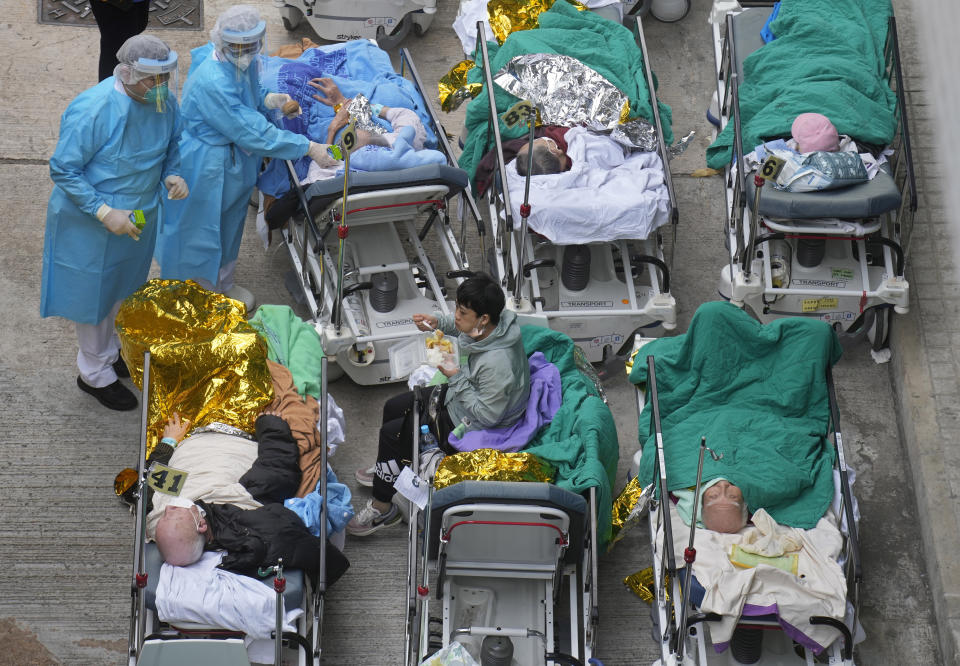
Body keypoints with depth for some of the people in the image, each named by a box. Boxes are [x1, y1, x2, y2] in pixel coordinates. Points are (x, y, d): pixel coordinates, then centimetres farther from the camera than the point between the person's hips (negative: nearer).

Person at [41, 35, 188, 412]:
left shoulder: (163, 101, -10)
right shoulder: (92, 110, -30)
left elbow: (170, 147, 10)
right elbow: (63, 170, -24)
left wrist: (172, 175, -12)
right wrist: (104, 212, -29)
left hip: (138, 216, 6)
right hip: (91, 224, -6)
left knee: (119, 288, 25)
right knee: (93, 294, 12)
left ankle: (108, 352, 49)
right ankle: (94, 374, 31)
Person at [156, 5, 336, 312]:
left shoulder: (244, 63, -8)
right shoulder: (212, 82, -35)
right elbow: (254, 133, -33)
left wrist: (269, 100, -8)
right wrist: (309, 148, -30)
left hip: (236, 161, 9)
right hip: (205, 167, -9)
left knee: (230, 222, 26)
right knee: (201, 230, 11)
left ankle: (222, 284, 48)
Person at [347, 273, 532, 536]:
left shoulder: (497, 364, -40)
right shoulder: (499, 322, -14)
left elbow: (487, 415, -30)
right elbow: (461, 327, 11)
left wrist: (456, 377, -27)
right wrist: (438, 323, -7)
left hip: (469, 426, -10)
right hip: (459, 396, 10)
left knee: (392, 433, -5)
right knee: (393, 407, 19)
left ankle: (382, 508, 14)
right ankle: (386, 470, 46)